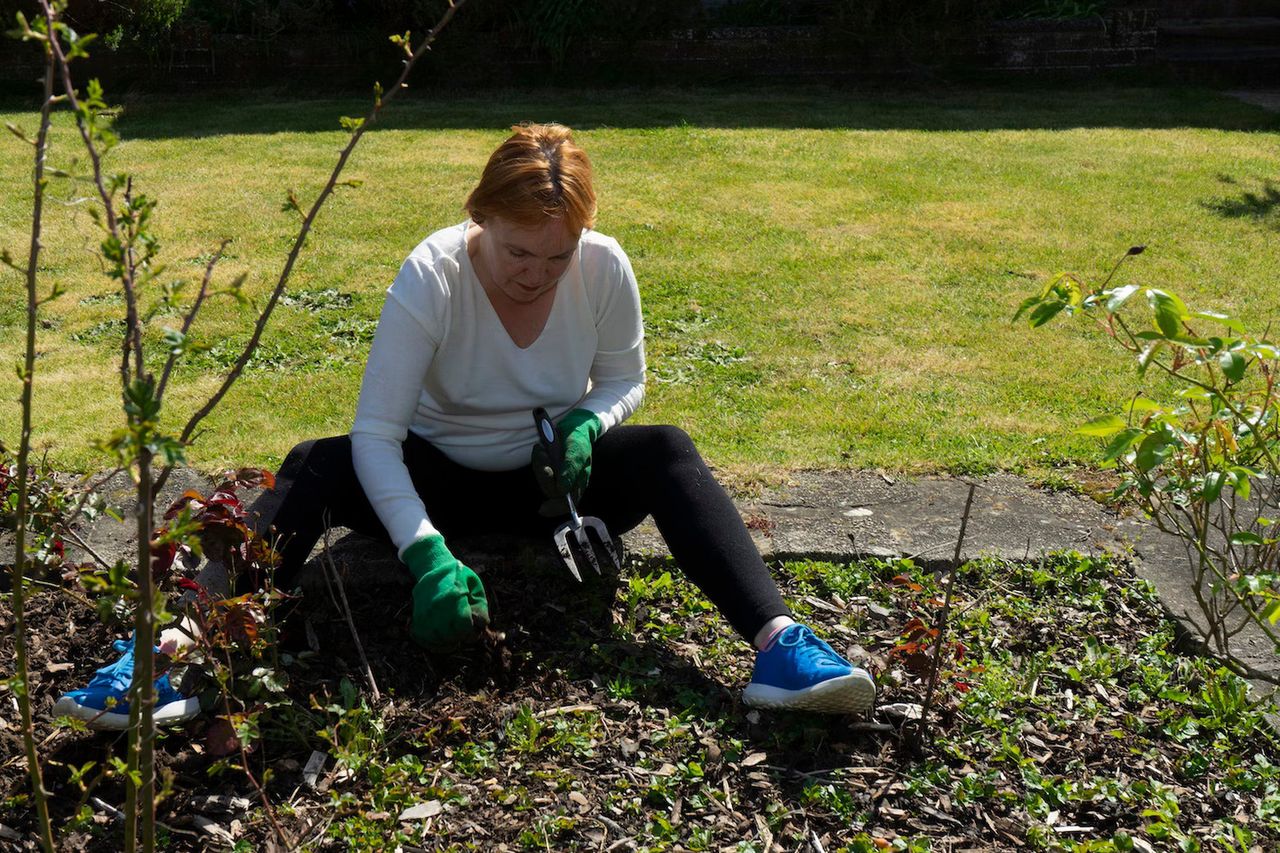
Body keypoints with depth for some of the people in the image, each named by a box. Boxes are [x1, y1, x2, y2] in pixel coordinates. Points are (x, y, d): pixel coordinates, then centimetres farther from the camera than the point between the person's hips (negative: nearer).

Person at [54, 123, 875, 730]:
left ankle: (779, 645, -40)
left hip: (553, 481, 1)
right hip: (441, 477, -1)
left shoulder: (606, 268, -17)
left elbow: (625, 381, 1)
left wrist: (587, 424, -23)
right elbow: (376, 431, -27)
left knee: (666, 452, -27)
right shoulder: (432, 276, -24)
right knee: (315, 468, -28)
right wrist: (426, 553, -39)